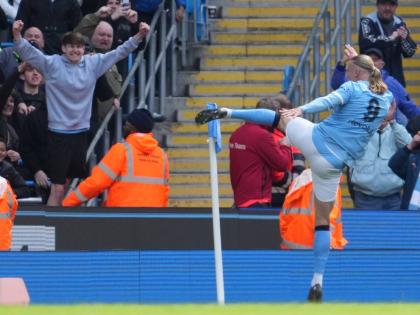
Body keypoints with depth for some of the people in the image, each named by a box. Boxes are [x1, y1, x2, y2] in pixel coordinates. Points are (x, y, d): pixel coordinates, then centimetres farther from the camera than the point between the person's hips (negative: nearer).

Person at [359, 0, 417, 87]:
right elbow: (365, 44, -24)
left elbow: (410, 52, 4)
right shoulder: (368, 22, -6)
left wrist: (404, 39, -17)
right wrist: (390, 38, -27)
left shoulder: (399, 24, 7)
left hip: (396, 77, 5)